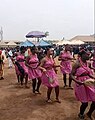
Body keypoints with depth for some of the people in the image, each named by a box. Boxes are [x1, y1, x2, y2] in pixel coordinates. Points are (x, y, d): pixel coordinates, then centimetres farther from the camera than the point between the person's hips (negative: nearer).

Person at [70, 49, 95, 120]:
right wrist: (78, 81, -30)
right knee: (85, 103, 3)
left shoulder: (87, 63, 4)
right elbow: (71, 75, -16)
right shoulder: (77, 64, -16)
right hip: (81, 84, -6)